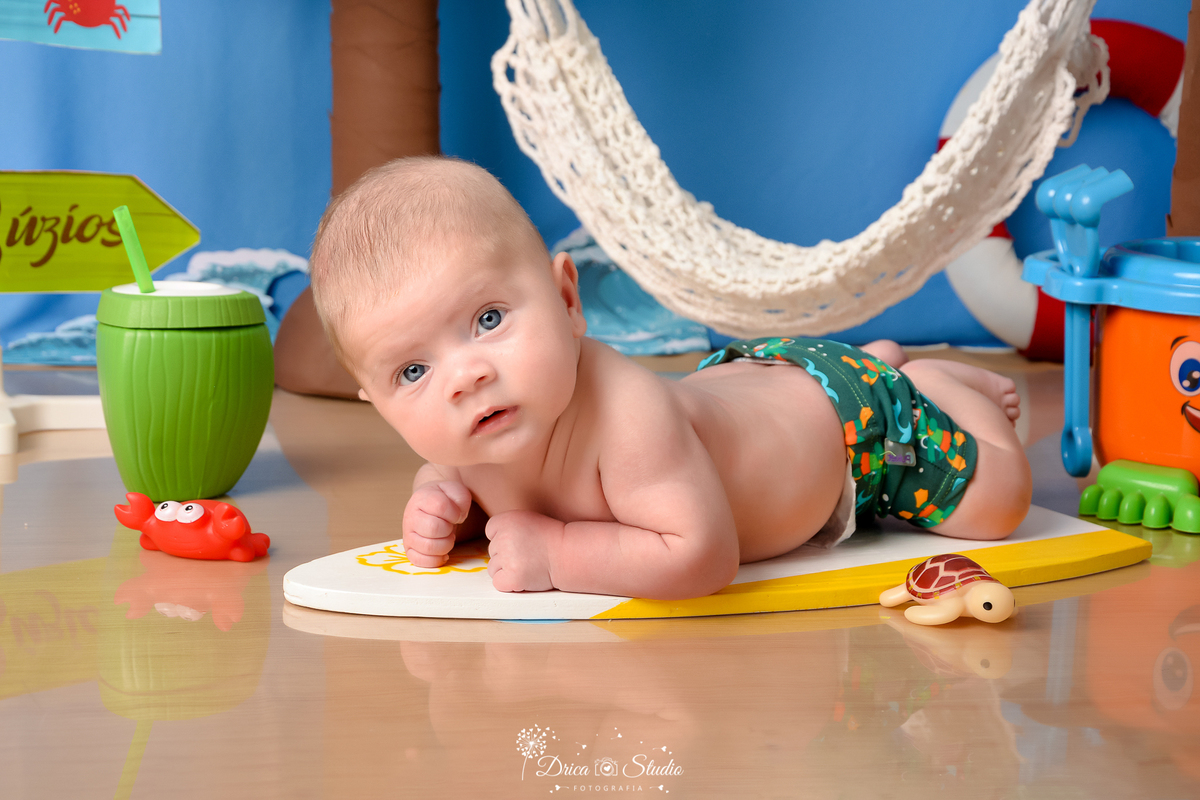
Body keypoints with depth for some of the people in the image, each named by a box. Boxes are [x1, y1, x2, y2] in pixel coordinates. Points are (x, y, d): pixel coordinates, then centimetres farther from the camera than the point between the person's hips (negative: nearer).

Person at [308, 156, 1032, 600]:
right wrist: (439, 508, -25)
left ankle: (929, 383, 30)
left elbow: (703, 557, -49)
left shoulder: (625, 414, -49)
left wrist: (556, 551, -44)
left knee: (996, 502, 7)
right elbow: (448, 476, -1)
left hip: (845, 415, -7)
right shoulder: (461, 441, -25)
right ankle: (878, 356, 52)